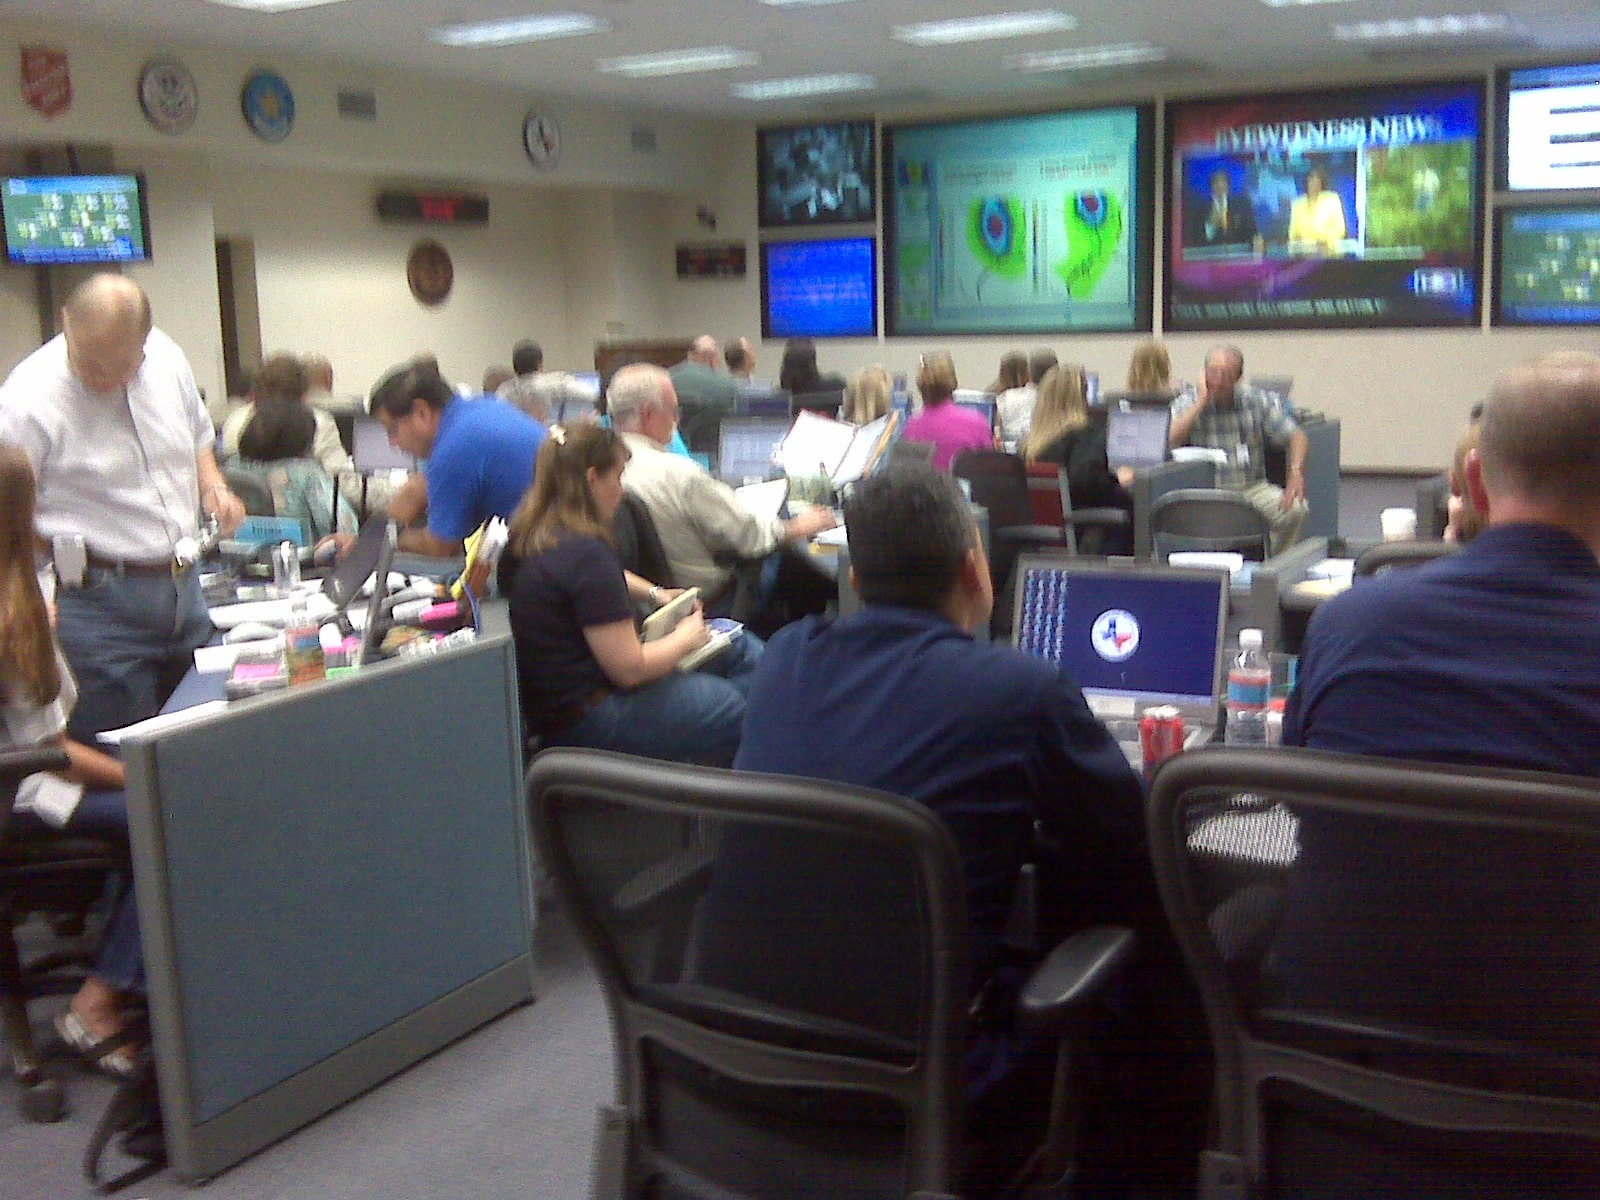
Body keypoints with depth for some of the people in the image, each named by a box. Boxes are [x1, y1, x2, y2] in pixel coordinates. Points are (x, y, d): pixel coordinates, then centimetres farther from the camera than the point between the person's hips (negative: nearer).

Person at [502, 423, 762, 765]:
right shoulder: (584, 553, -26)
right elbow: (630, 668, -23)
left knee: (744, 652, 14)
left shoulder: (534, 534, 5)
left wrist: (654, 593, 14)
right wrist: (685, 639, -5)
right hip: (587, 720, -10)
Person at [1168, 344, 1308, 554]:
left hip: (1252, 488, 2)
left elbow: (1296, 436, 6)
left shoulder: (1257, 401, 7)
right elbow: (1168, 441, -16)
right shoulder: (1186, 404, 3)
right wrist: (1201, 402, -10)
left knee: (1295, 509, -25)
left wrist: (1296, 473, -13)